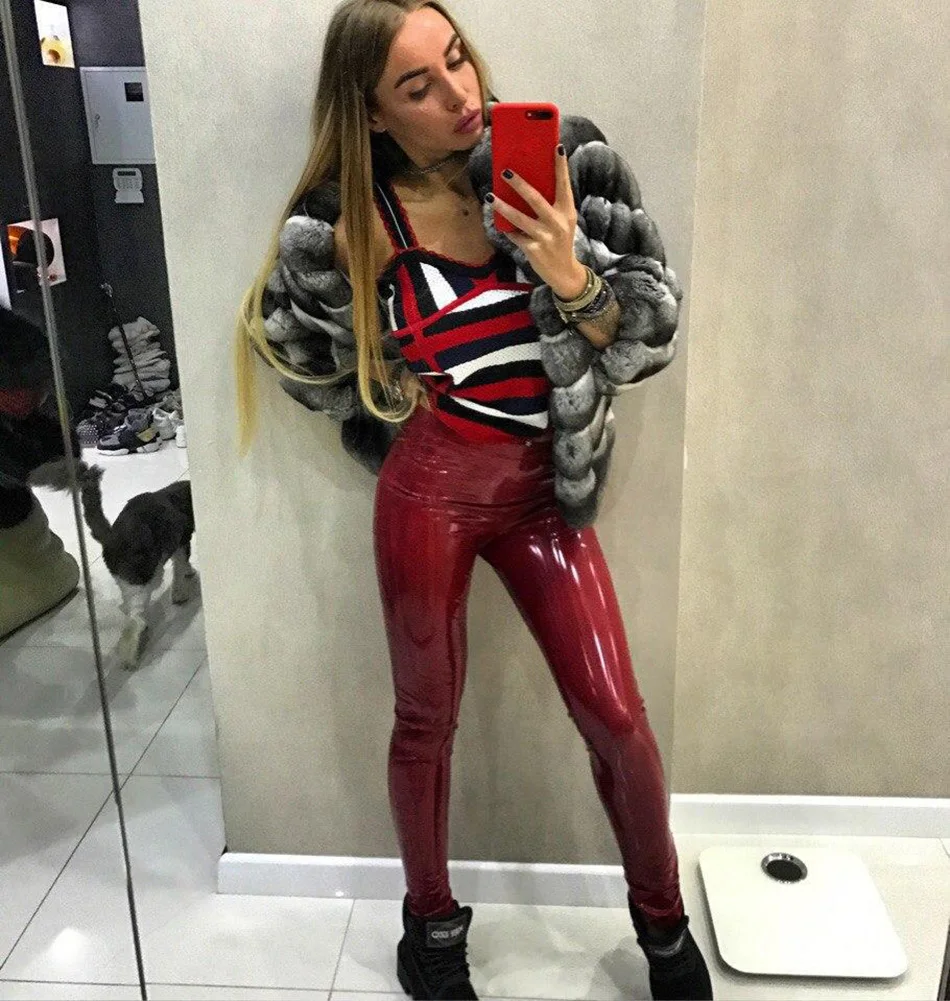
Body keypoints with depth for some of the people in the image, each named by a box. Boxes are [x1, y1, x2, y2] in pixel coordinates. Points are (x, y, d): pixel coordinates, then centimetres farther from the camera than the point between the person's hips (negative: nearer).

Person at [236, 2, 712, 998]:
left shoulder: (562, 161, -4)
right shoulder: (351, 223, -7)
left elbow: (650, 331, -4)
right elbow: (291, 339, 12)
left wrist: (571, 278, -22)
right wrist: (395, 404, 9)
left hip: (542, 487, 2)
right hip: (429, 488, -1)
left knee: (615, 715, 3)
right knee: (426, 721, 12)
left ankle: (663, 921, 32)